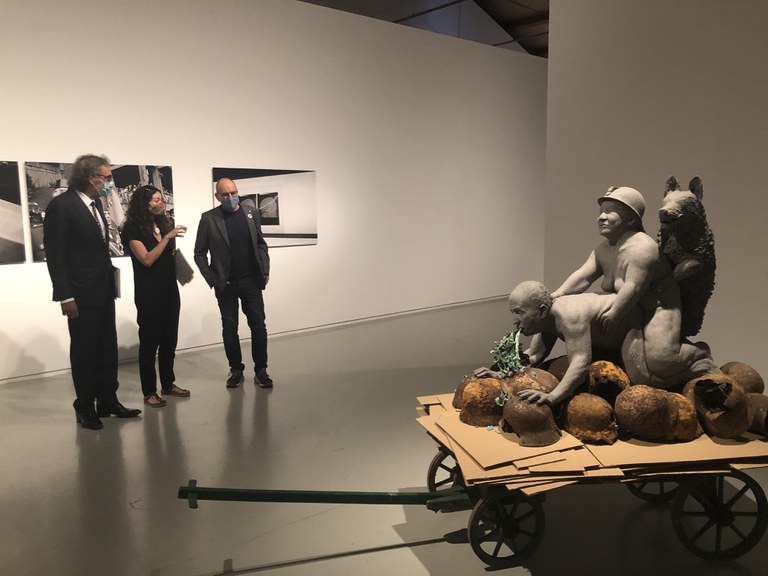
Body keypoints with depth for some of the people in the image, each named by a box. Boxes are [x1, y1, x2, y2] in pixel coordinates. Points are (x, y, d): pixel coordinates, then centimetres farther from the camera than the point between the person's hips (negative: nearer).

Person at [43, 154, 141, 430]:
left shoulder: (95, 204, 10)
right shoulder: (61, 205, -13)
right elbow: (55, 255, -15)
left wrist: (110, 282, 8)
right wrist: (65, 296, -18)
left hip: (104, 291, 8)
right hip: (81, 294, -7)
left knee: (107, 349, 12)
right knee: (84, 352, 4)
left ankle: (108, 401, 24)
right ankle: (85, 407, 19)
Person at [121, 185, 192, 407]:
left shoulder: (164, 224, 8)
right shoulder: (133, 229, -8)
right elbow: (147, 259, -18)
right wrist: (167, 237, -20)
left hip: (170, 290, 6)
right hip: (148, 294, -6)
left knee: (169, 339, 12)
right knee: (149, 341, 1)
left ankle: (168, 384, 25)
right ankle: (149, 392, 10)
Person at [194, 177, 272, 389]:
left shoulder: (251, 211, 3)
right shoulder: (209, 219, -4)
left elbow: (261, 243, 10)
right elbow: (200, 253, -1)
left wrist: (265, 269, 2)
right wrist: (212, 280, -6)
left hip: (251, 281, 1)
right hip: (225, 284, -1)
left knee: (258, 325, 2)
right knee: (229, 328, 8)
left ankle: (261, 370, 13)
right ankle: (236, 369, 21)